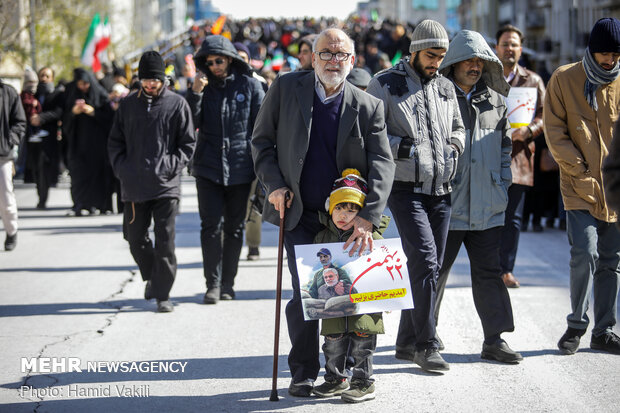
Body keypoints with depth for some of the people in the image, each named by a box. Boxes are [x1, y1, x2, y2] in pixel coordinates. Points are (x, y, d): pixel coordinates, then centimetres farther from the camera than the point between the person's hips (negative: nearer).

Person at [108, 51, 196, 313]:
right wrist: (121, 167, 2)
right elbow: (115, 141, 16)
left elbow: (188, 143, 3)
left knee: (165, 240, -5)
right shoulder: (128, 104, 11)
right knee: (135, 237, 9)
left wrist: (171, 166, -10)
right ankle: (151, 277, 33)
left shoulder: (177, 104, 2)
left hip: (166, 185, -3)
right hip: (134, 185, 3)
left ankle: (162, 294, 2)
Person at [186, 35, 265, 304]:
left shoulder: (249, 85, 1)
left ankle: (227, 283, 16)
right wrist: (195, 93, -14)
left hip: (240, 167, 0)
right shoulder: (203, 85, 5)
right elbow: (191, 124, -2)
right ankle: (213, 284, -3)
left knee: (234, 227, 7)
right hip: (208, 167, 0)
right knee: (211, 225, -6)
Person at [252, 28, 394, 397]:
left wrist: (368, 217, -22)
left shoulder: (369, 107, -4)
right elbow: (262, 141, 7)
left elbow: (382, 164, -11)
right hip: (299, 214, 0)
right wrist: (275, 184, -8)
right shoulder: (286, 89, -1)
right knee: (305, 293, -7)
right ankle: (304, 372, 9)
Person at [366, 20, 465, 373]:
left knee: (432, 267, 8)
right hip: (406, 187, -6)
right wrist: (403, 148, -15)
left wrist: (455, 146, 6)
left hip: (441, 188, 6)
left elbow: (458, 127, 27)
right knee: (425, 261, -15)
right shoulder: (386, 85, -2)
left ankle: (408, 342, 19)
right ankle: (425, 345, -7)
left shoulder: (446, 87, 15)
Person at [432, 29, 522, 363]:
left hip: (487, 207, 4)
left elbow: (505, 146, 21)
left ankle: (494, 339, 8)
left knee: (489, 271, 4)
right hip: (446, 204, -4)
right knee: (434, 269, 4)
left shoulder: (495, 101, 12)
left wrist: (502, 186, 12)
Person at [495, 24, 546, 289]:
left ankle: (506, 270, 10)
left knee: (512, 218, 2)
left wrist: (529, 130, -15)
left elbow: (544, 115, 4)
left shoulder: (532, 81, 9)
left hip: (518, 156, 0)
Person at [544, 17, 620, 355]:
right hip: (580, 188, -3)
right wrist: (582, 171, -8)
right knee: (585, 254, -14)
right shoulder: (564, 79, -3)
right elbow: (555, 133, -3)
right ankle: (576, 324, 5)